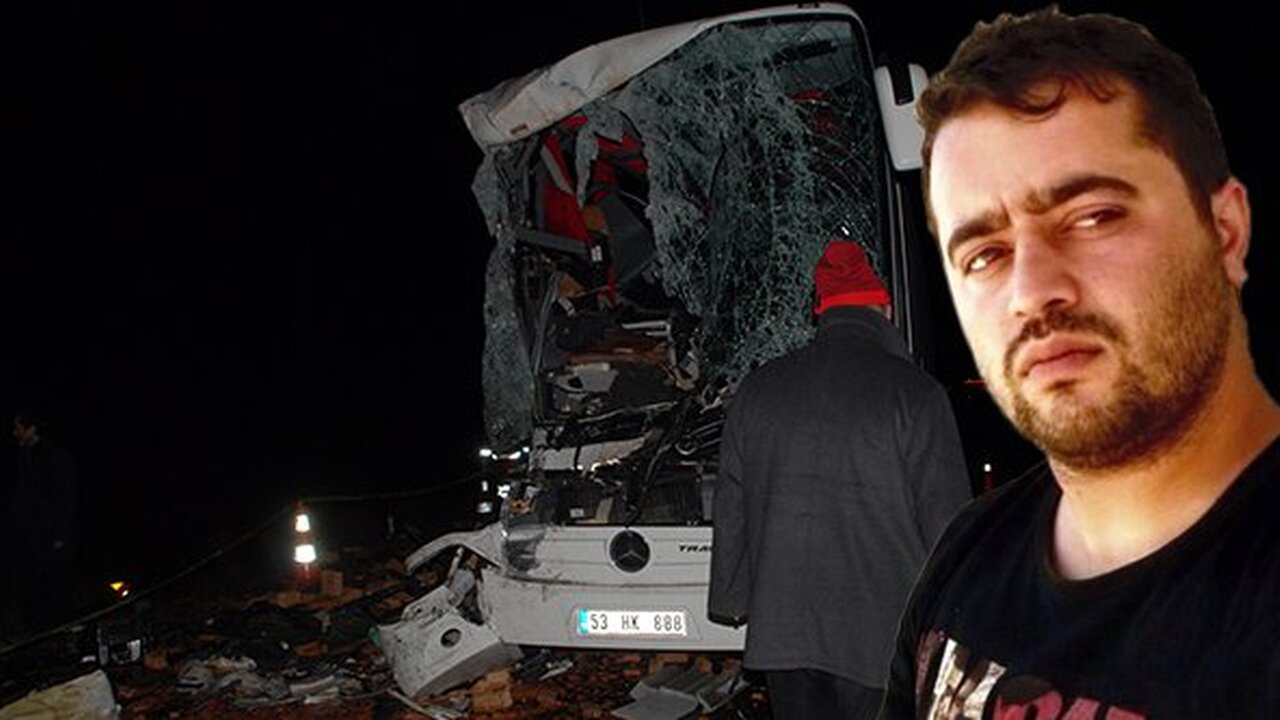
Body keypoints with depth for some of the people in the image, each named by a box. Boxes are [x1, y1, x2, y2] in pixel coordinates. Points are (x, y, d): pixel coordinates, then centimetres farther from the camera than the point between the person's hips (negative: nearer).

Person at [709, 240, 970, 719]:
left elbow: (729, 510, 11)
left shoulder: (758, 389, 6)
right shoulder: (914, 392, -7)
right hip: (882, 633, -3)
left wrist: (731, 598, 20)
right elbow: (946, 517, -6)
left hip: (781, 627, 4)